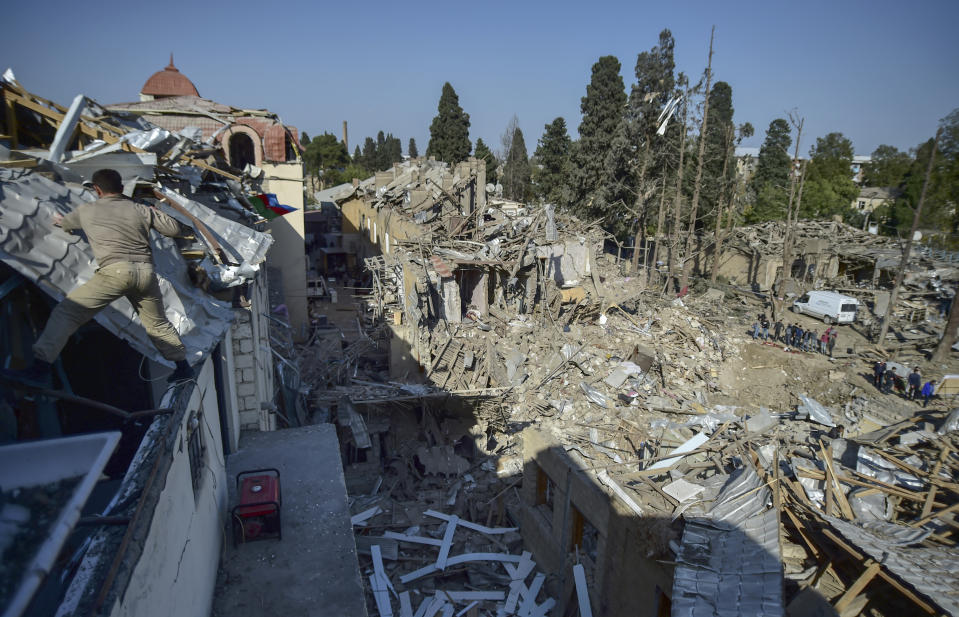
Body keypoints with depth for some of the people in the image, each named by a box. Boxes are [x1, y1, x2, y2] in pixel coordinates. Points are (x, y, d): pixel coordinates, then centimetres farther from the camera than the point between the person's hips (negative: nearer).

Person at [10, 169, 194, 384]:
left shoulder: (87, 211, 15)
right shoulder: (141, 209, 14)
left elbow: (66, 223, 37)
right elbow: (176, 230, 15)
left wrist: (58, 219, 63)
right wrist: (156, 215, 34)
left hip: (115, 271, -3)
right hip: (146, 273, 3)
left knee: (67, 312, 2)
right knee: (157, 323, 19)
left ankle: (40, 366, -9)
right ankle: (183, 366, 25)